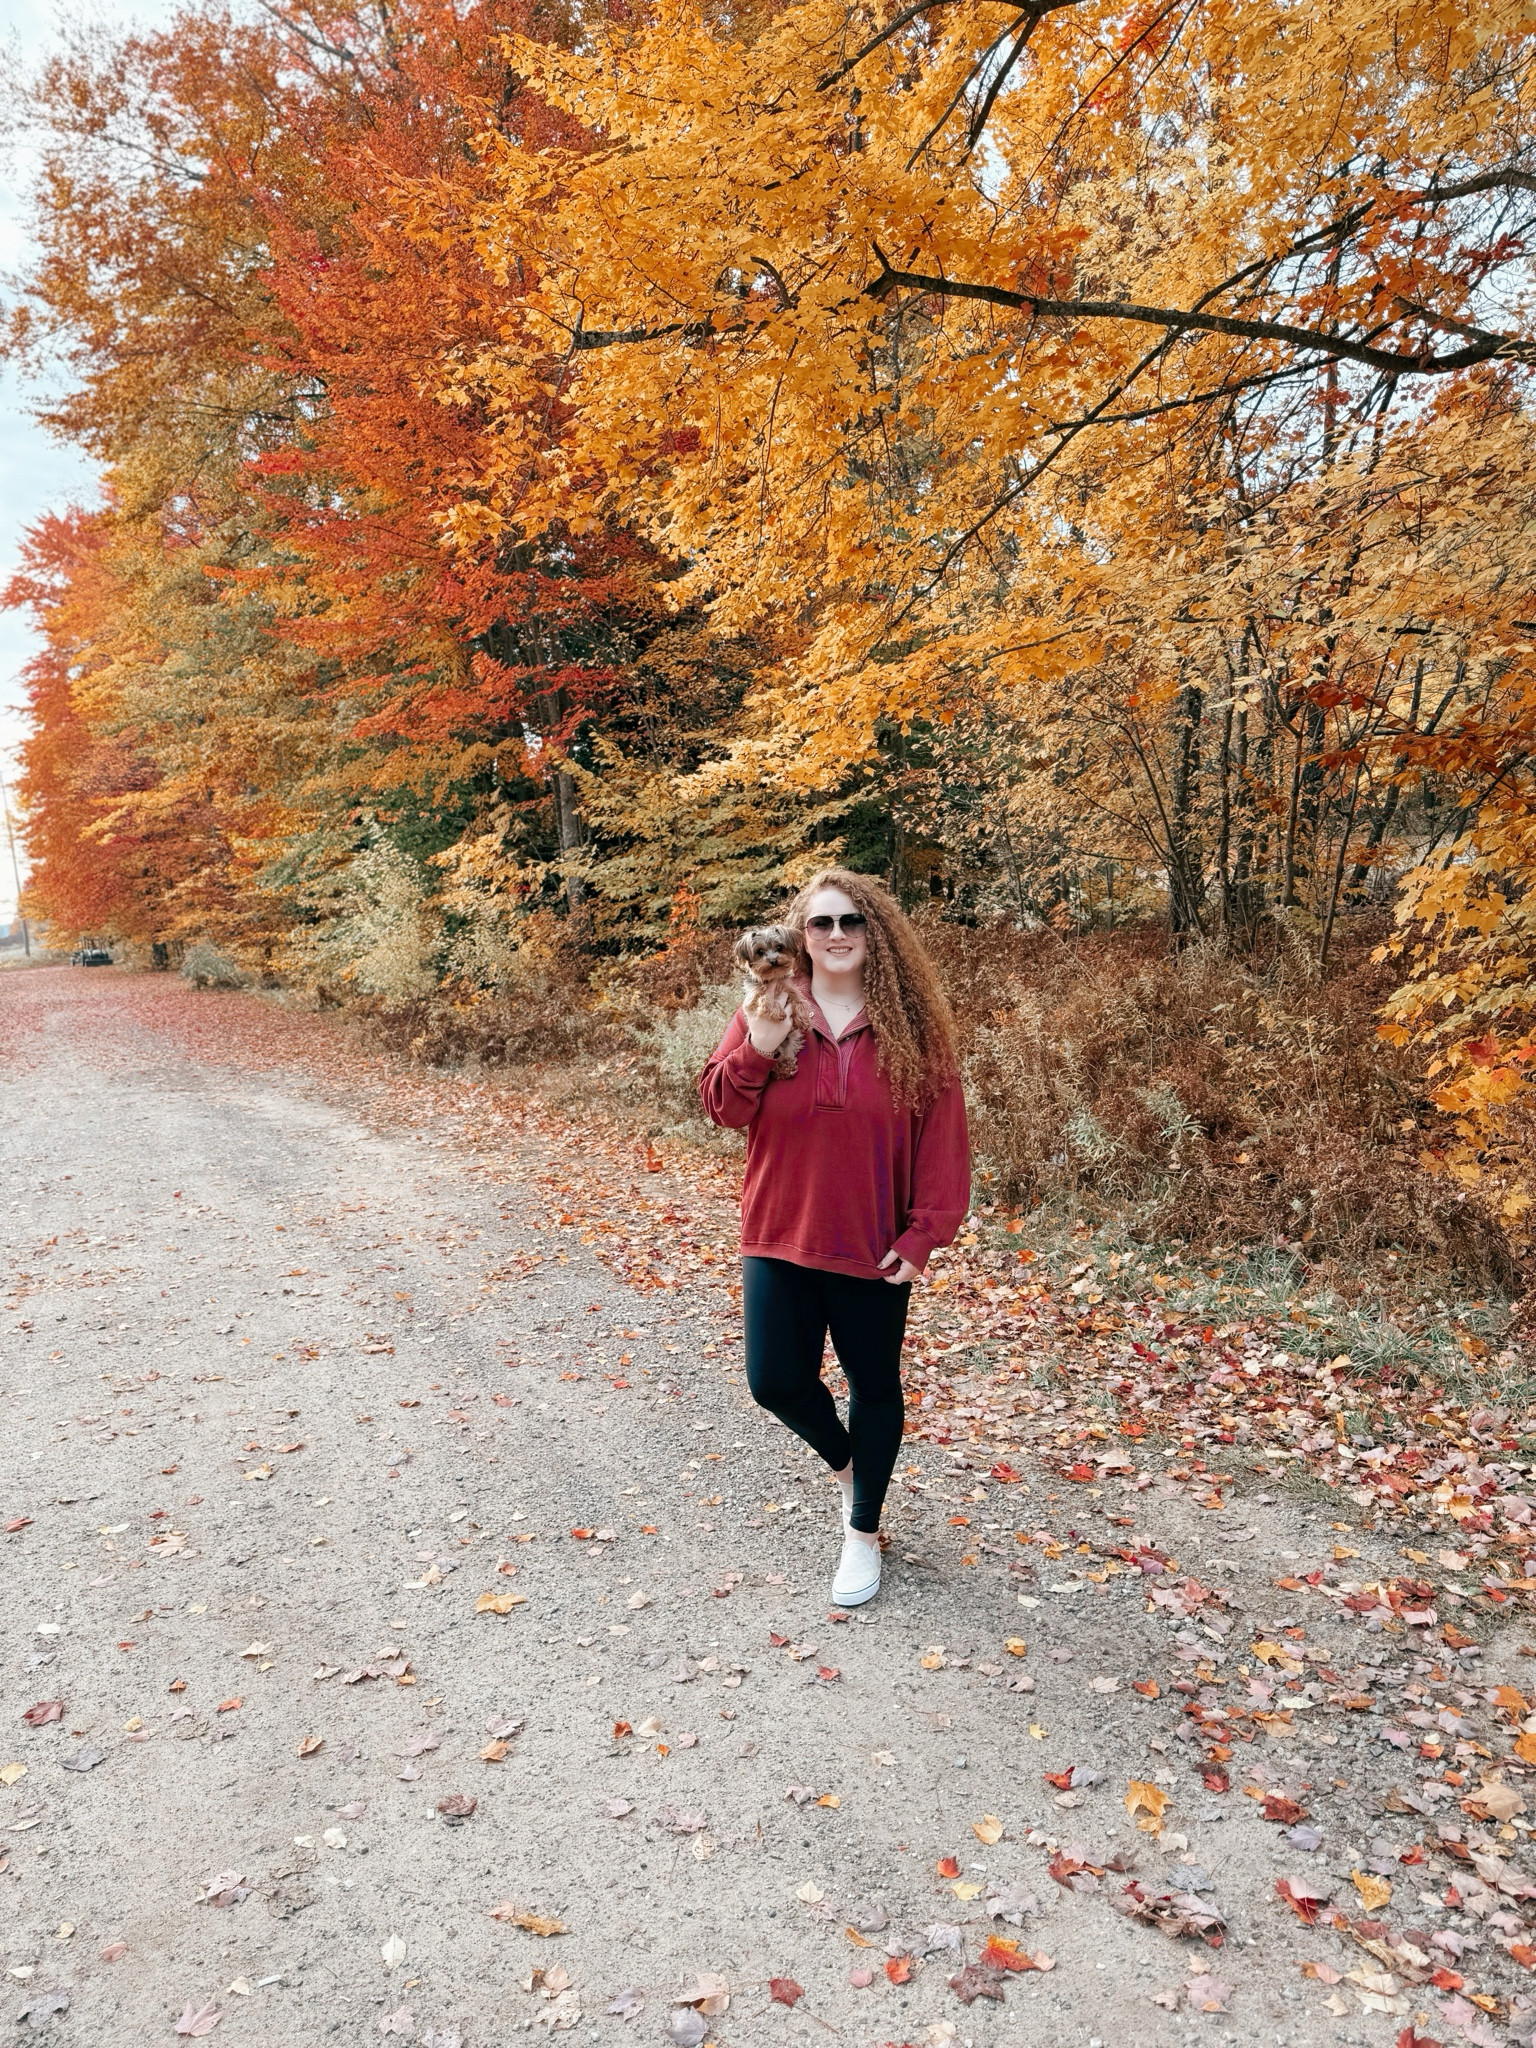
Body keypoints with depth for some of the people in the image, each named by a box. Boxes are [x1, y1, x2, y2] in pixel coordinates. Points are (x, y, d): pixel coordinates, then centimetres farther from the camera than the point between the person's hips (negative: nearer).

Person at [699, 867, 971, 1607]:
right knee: (776, 1380, 2)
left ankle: (863, 1531, 33)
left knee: (873, 1384, 12)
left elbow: (941, 1138, -5)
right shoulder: (767, 1012, -1)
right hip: (779, 1236, 1)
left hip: (872, 1245, -1)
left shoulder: (910, 1027, -6)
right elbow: (721, 1105, -4)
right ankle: (844, 1460, 36)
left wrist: (923, 1233, -10)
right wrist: (757, 1046, -22)